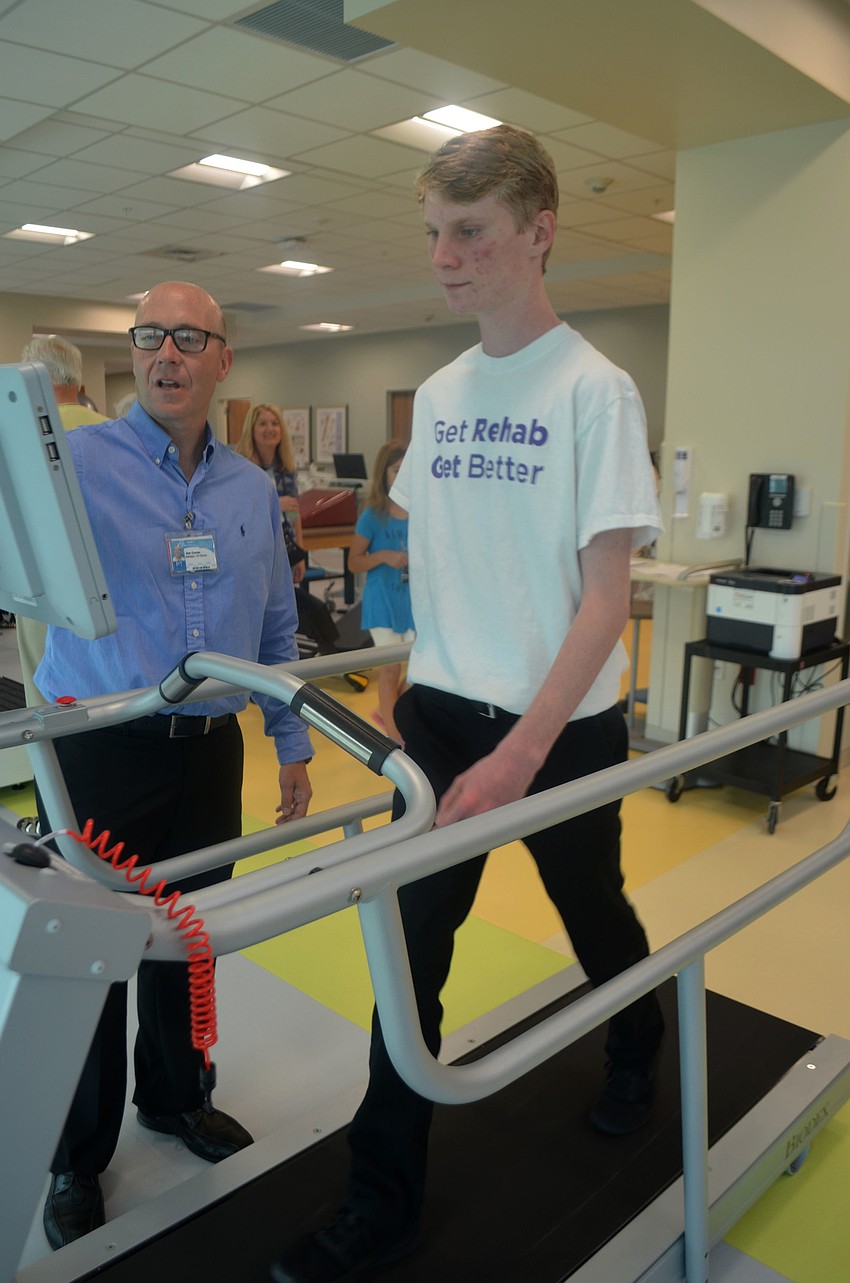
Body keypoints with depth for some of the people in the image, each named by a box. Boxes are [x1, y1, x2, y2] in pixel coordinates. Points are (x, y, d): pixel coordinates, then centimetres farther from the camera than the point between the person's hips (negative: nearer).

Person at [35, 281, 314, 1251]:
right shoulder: (77, 462, -7)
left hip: (210, 750, 4)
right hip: (100, 756, -4)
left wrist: (292, 745, 13)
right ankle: (77, 1157, 33)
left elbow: (276, 629, 14)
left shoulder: (251, 490, 8)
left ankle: (175, 1095, 44)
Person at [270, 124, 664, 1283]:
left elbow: (608, 595, -16)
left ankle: (638, 1052, 51)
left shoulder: (593, 388, -11)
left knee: (595, 916, 18)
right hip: (441, 713, 5)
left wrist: (521, 753, -22)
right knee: (410, 949, 6)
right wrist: (414, 683, 13)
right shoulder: (439, 392, 7)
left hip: (563, 726, -4)